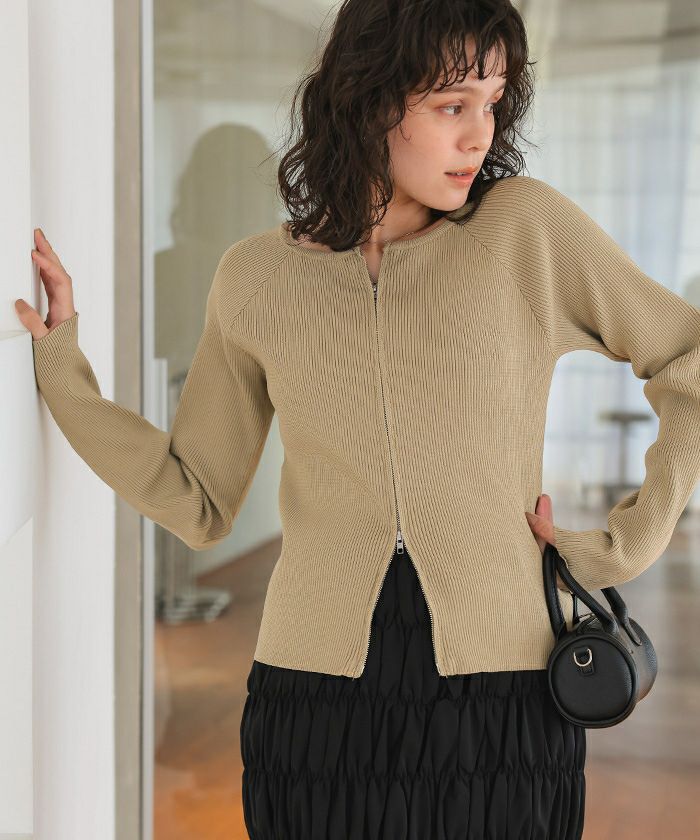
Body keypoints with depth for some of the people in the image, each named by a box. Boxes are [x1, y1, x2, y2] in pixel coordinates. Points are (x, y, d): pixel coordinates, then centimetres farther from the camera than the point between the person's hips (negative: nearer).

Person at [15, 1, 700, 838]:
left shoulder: (527, 226, -3)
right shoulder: (258, 277, 3)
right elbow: (198, 503, 8)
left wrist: (623, 545, 0)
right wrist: (59, 366, 3)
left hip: (502, 701, -1)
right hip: (321, 697, 1)